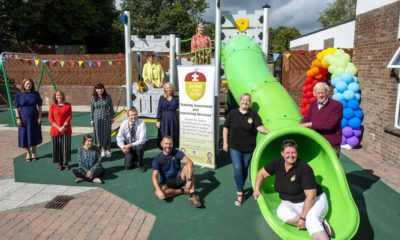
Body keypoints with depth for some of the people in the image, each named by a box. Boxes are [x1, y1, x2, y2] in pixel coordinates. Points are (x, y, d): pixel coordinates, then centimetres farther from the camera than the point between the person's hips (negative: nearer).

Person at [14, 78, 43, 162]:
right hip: (23, 118, 0)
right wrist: (18, 118, -8)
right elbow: (16, 108, -1)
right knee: (24, 136, 5)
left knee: (34, 136, 9)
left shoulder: (36, 94, -3)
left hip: (34, 118, 0)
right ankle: (28, 153, 21)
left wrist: (39, 117, -5)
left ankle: (33, 152, 26)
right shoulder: (19, 94, -4)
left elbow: (39, 106, 0)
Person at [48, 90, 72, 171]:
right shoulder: (52, 106, 1)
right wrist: (58, 127, -12)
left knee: (66, 146, 4)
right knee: (57, 147, 4)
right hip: (56, 130, 0)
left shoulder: (68, 105, 2)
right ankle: (60, 164, 16)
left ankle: (66, 163, 17)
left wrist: (64, 126, -13)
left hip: (66, 130, 0)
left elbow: (70, 116, -2)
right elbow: (50, 118, -3)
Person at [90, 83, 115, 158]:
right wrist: (91, 119, 5)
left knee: (107, 133, 4)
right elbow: (92, 109, 5)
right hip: (97, 119, 1)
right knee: (99, 134, 5)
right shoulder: (94, 99, 0)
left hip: (106, 118, -1)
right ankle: (102, 150, 18)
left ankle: (108, 150, 17)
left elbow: (111, 108, 3)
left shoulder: (108, 97, -3)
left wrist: (112, 117, 3)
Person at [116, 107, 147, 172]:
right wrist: (122, 147, -32)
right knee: (127, 166, -11)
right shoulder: (124, 124, -12)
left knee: (140, 146, -38)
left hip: (138, 145, -1)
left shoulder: (141, 123, -20)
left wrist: (131, 145, -37)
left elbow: (142, 140, -26)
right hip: (128, 146, 2)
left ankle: (140, 164, -9)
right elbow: (119, 137, -13)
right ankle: (133, 160, 27)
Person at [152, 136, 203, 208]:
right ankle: (183, 190, -14)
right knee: (158, 193, -33)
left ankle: (192, 195, -32)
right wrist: (159, 191, -39)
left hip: (178, 178, 1)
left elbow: (190, 162, -28)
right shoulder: (157, 159, -12)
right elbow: (154, 177, -21)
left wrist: (189, 179, -42)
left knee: (188, 167, -27)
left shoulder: (177, 153, -11)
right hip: (166, 182, -1)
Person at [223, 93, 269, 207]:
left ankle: (240, 189, 31)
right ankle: (240, 193, -2)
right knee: (237, 168, -12)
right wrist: (225, 142, 0)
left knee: (244, 169, 12)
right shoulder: (232, 113, -4)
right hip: (235, 147, -1)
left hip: (249, 148, 1)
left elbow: (259, 127, -19)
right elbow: (226, 128, 2)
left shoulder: (253, 115, -6)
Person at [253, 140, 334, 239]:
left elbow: (311, 196, -25)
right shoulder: (277, 163, -8)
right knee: (282, 212, -29)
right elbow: (261, 173, 7)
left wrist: (303, 217, -27)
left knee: (311, 220, -36)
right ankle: (319, 224, -21)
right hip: (291, 203, 5)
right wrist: (256, 189, -8)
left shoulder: (304, 168, -24)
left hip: (315, 200, -4)